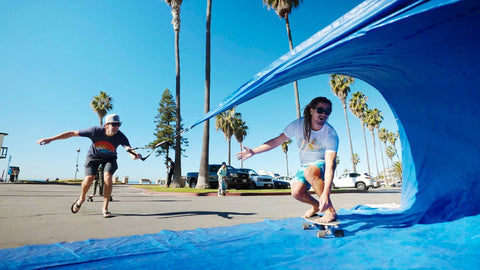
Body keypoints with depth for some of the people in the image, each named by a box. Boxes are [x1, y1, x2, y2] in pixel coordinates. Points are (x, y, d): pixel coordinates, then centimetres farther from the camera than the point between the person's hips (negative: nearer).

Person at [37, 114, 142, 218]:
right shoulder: (95, 131, -29)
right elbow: (72, 133, -21)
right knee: (89, 179, -18)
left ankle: (105, 208, -9)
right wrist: (50, 139, -21)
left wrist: (134, 154, -65)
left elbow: (129, 149, -40)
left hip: (109, 158, 0)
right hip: (94, 156, 0)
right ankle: (81, 198, 17)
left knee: (107, 177, -24)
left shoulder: (120, 136, -29)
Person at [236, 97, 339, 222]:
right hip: (305, 165, 4)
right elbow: (277, 141, -7)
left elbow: (330, 164, -34)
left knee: (309, 172, -38)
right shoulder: (298, 125, -16)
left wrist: (325, 192, -45)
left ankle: (330, 210, -21)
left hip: (322, 164, -4)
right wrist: (253, 151, -10)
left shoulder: (331, 134, -26)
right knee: (296, 192, -18)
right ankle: (316, 205, 15)